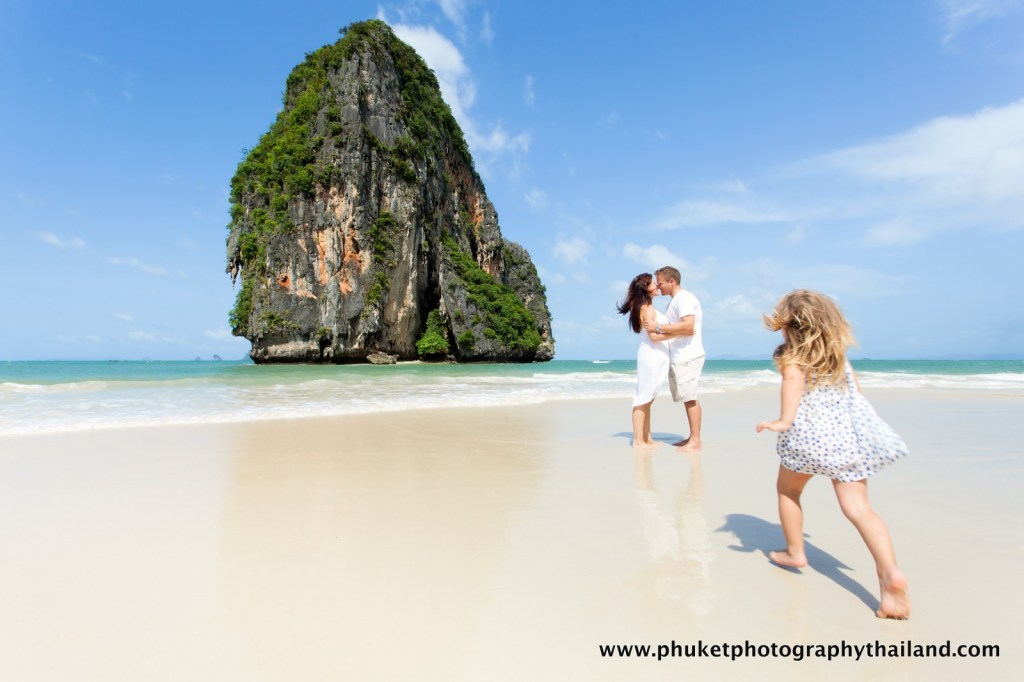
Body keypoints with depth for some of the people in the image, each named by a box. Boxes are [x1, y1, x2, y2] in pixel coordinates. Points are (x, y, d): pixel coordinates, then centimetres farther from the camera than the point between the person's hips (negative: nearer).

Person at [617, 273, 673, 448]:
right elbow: (653, 335, -18)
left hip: (655, 357, 10)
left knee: (647, 399, 11)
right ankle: (638, 440, -1)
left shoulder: (647, 307, 16)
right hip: (651, 356, -10)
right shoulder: (647, 308, -13)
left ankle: (647, 438, 18)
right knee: (643, 399, -6)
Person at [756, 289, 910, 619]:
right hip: (850, 431, 6)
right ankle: (891, 572, -20)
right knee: (857, 506, -2)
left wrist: (785, 420, -33)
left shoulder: (792, 355, -1)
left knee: (787, 489, 18)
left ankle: (794, 552, 26)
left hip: (811, 431, -5)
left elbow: (793, 380, -22)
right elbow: (855, 388, 26)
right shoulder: (838, 351, 19)